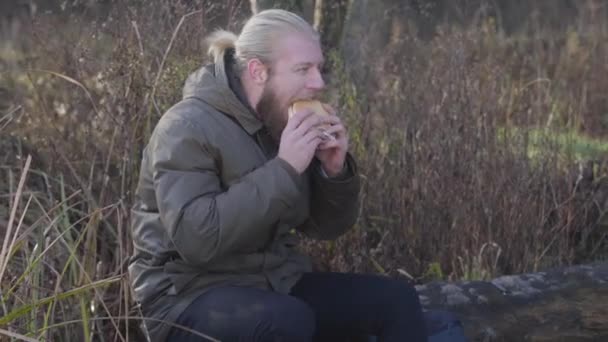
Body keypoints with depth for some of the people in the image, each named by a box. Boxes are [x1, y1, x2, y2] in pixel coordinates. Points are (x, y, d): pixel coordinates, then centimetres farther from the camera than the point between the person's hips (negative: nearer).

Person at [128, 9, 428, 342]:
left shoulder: (285, 123, 5)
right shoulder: (187, 128, -16)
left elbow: (326, 226, 11)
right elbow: (195, 238, -29)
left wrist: (335, 169, -10)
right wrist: (283, 169, -27)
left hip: (276, 283, 7)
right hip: (191, 297, -7)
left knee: (396, 299, -8)